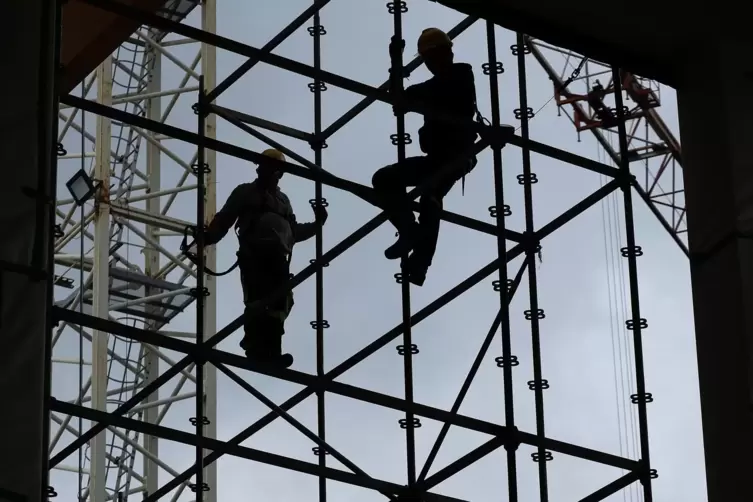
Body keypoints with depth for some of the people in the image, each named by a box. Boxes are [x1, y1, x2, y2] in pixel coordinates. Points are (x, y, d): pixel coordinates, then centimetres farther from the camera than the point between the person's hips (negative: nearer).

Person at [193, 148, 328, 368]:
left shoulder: (283, 200, 30)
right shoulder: (245, 192, 16)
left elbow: (294, 231, 28)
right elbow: (224, 218, 7)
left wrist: (317, 224, 15)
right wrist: (208, 236, -10)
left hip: (277, 256, 5)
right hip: (253, 254, -5)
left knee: (281, 303, -8)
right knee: (256, 300, -19)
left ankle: (271, 351, -8)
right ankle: (255, 348, -24)